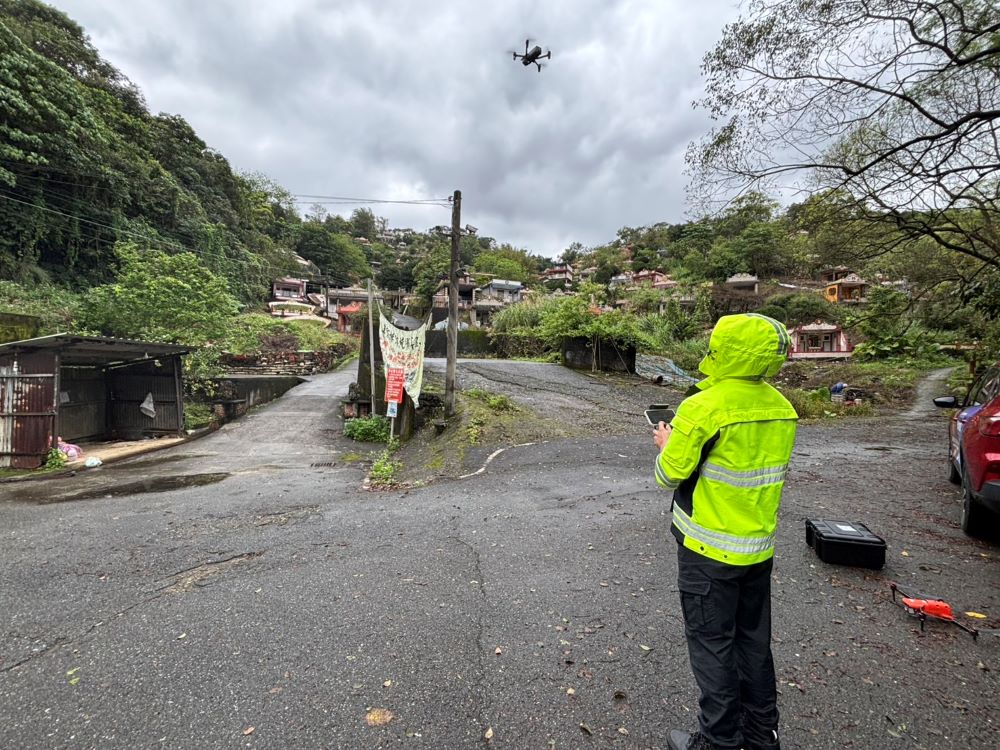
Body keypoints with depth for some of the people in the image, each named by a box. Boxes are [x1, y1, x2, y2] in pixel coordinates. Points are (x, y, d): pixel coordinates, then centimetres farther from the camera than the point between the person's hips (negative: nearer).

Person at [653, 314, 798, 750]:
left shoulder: (702, 408, -23)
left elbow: (669, 477, -16)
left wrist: (667, 444, 3)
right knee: (753, 640, 22)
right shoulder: (782, 408, 0)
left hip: (709, 551, -7)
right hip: (760, 547, 7)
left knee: (712, 645, 10)